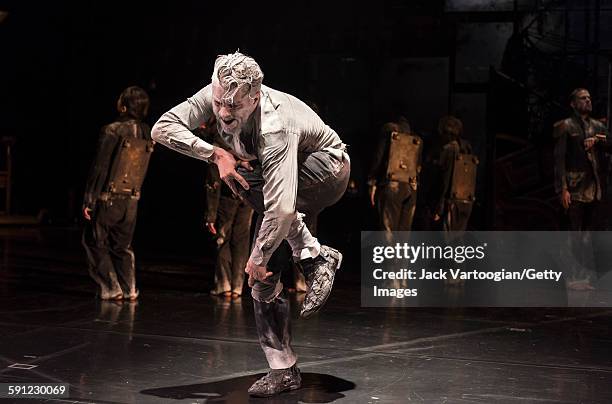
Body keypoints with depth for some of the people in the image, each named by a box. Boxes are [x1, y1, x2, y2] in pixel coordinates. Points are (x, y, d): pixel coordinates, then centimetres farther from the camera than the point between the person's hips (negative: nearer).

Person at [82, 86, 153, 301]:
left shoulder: (113, 131, -15)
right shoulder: (147, 134, 2)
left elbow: (99, 168, -14)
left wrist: (89, 200, -10)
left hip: (108, 199, -5)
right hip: (132, 200, 5)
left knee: (95, 244, 9)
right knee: (122, 246, 17)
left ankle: (111, 289, 4)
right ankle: (130, 290, 14)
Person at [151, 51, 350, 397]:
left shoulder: (275, 128, -39)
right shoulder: (217, 96, -20)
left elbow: (281, 209, -45)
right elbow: (162, 128, -21)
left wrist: (257, 259, -33)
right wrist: (216, 153, -31)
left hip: (325, 174, -7)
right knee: (263, 273, -5)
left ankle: (316, 258, -17)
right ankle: (284, 371, 1)